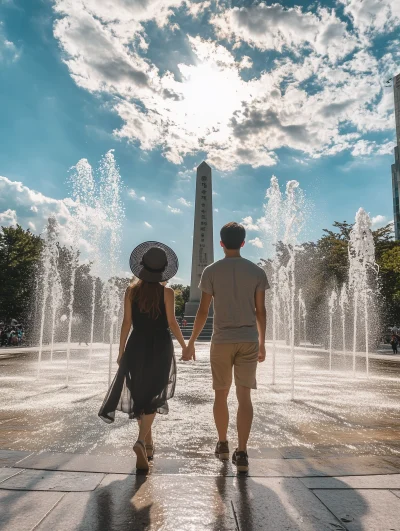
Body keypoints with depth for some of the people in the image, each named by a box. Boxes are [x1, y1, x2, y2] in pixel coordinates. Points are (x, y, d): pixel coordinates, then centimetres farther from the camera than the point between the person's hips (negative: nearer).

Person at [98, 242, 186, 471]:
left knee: (139, 394, 17)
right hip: (160, 346, -2)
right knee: (152, 396, 7)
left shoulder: (132, 290, 0)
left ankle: (149, 443, 30)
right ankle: (141, 441, -12)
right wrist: (184, 345, 3)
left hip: (137, 345, 2)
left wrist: (121, 349, 7)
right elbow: (172, 322, -9)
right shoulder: (167, 292, -7)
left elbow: (127, 321, -1)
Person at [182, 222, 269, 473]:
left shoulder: (211, 271, -3)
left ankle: (223, 444, 31)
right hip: (249, 341, 1)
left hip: (221, 341, 0)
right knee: (245, 396, 4)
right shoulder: (257, 271, 1)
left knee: (221, 394, 15)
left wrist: (191, 342, 5)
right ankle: (241, 453, 2)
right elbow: (261, 311, 3)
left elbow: (203, 311, -4)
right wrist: (262, 342, 14)